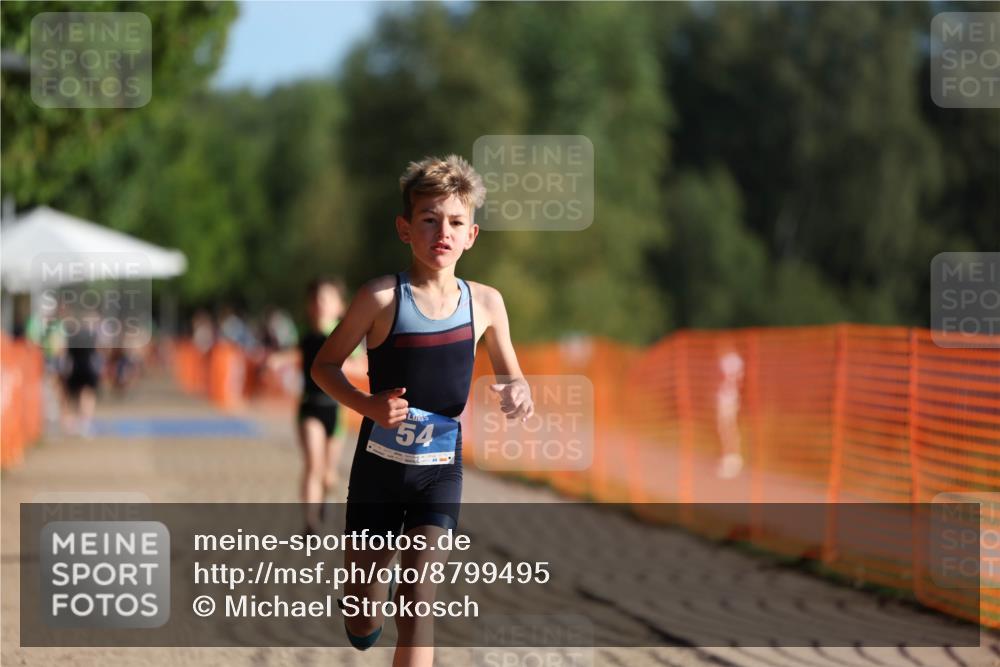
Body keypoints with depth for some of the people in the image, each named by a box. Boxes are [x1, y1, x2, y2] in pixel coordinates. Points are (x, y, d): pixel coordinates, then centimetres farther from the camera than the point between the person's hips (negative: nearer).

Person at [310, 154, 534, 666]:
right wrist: (368, 405, -22)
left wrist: (518, 394, -14)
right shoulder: (382, 297, -13)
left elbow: (511, 376, 11)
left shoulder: (484, 303, -4)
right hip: (378, 466, -1)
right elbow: (325, 365, -4)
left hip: (440, 471, 1)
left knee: (419, 599, -14)